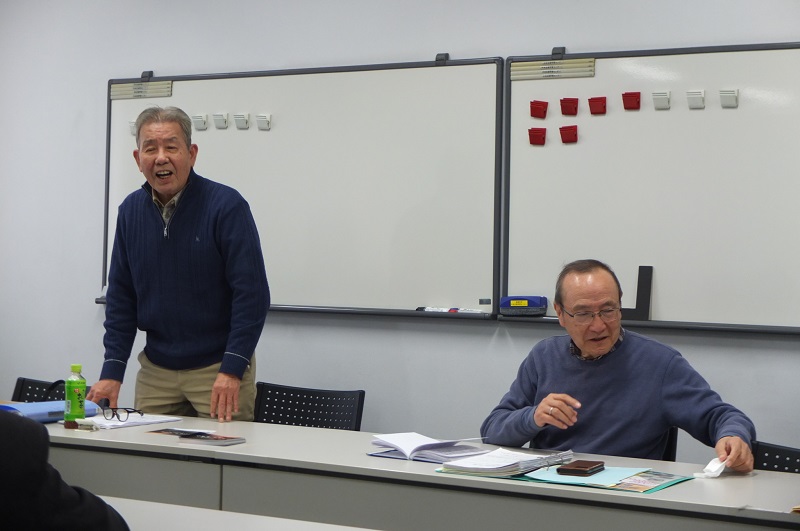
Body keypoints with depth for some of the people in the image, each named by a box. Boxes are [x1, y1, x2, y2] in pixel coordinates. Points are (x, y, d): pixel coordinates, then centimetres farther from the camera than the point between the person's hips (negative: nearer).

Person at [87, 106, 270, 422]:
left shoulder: (227, 206, -13)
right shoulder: (131, 210, 2)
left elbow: (252, 294, -16)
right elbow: (121, 296, 7)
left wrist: (232, 370, -22)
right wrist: (112, 371, 0)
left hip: (220, 369, -4)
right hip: (155, 369, 4)